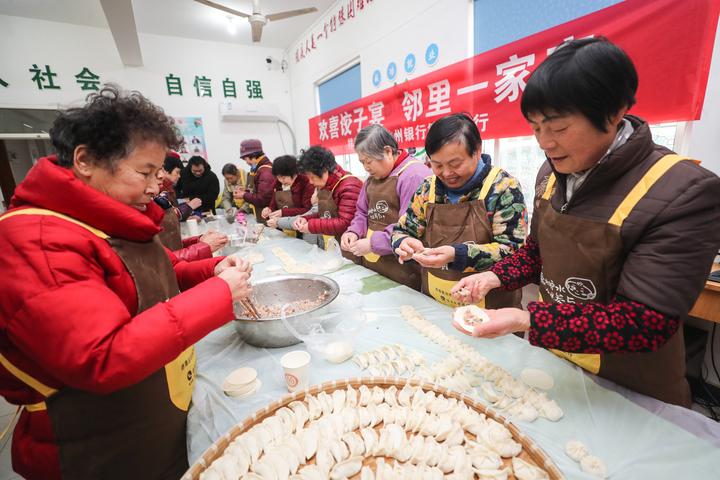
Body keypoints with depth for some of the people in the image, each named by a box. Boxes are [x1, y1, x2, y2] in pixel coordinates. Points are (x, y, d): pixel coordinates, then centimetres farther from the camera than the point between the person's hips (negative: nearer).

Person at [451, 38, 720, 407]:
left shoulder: (683, 193, -25)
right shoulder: (553, 173, -7)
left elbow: (647, 323, -27)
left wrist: (528, 321, -36)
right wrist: (496, 277, -12)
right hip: (549, 354, 6)